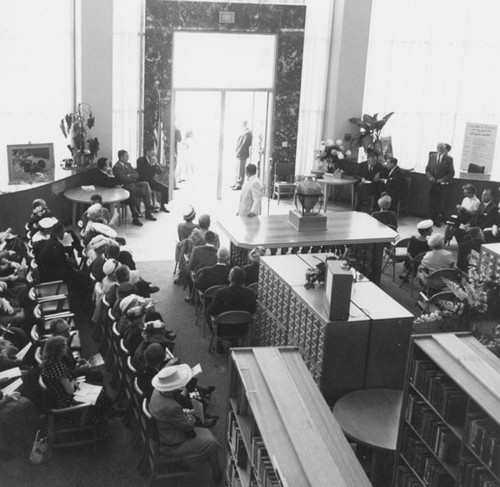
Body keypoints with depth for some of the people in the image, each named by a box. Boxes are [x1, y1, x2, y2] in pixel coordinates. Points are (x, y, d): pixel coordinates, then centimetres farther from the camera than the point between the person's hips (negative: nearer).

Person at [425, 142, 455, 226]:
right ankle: (433, 219, 12)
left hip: (443, 185, -3)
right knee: (432, 203, 2)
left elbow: (451, 173, -3)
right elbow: (427, 169, 11)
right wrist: (430, 177, -7)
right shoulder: (432, 156, 7)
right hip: (433, 184, 3)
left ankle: (439, 220, 7)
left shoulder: (449, 159, -4)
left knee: (441, 204, 0)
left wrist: (442, 180, -14)